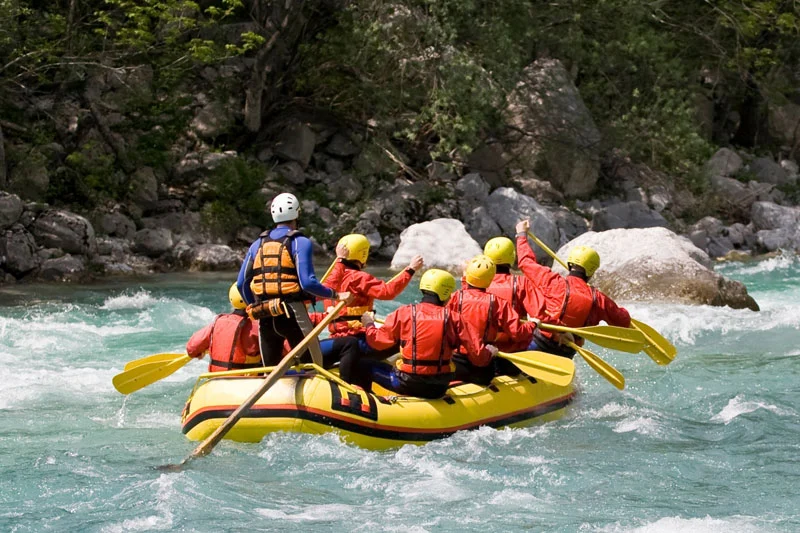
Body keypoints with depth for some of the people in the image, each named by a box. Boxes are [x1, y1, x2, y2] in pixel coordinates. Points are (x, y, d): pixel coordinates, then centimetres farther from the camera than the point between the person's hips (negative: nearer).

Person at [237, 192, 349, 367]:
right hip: (293, 313, -6)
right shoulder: (300, 242, -5)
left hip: (265, 318, 6)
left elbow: (242, 283, 14)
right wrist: (335, 295, -5)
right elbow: (308, 283, -16)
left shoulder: (258, 244, 14)